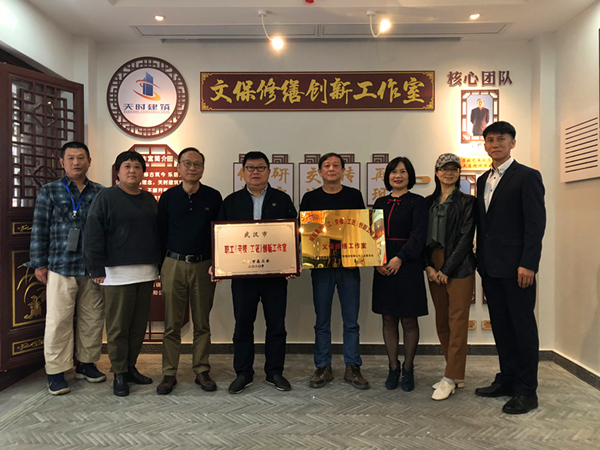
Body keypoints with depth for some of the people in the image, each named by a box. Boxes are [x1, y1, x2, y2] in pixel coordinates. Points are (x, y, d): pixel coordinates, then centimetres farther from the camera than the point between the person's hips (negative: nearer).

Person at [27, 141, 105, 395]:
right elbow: (39, 229, 3)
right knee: (58, 320, 2)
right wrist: (39, 264, 0)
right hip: (60, 267, -2)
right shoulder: (49, 191, 4)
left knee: (93, 318, 9)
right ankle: (55, 372, 14)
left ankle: (86, 363, 25)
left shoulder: (101, 193, 8)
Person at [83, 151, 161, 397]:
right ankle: (119, 373, 16)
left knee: (139, 324, 11)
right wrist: (96, 268, -13)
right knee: (118, 326, 3)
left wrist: (159, 263, 11)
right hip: (118, 273, -5)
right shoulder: (106, 197, -3)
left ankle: (131, 366, 25)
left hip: (146, 272, 5)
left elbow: (158, 231, 16)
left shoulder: (149, 199, 14)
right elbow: (93, 234, -8)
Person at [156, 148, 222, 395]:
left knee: (202, 323, 8)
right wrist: (164, 265, 4)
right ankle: (169, 373, 15)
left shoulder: (213, 197, 5)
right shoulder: (168, 197, 6)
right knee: (172, 324, 4)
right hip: (174, 265, 0)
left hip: (204, 266, 0)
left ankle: (202, 371, 19)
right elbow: (161, 233, 9)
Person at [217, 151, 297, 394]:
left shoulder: (283, 200, 7)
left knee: (276, 324, 7)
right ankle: (243, 374, 22)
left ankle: (275, 372, 22)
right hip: (242, 274, 1)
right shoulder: (231, 202, 9)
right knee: (243, 324, 7)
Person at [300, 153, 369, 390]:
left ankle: (353, 368, 18)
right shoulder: (310, 198, 7)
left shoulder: (354, 195, 7)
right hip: (321, 265, 0)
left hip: (349, 264, 0)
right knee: (322, 321, 7)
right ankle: (323, 368, 19)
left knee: (351, 321, 6)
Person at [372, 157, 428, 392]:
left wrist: (400, 258, -18)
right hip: (383, 269, 4)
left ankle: (408, 369, 20)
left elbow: (418, 236, -9)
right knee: (388, 320, 9)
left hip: (408, 267, -4)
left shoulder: (418, 202, 0)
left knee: (409, 321, 4)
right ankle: (393, 367, 23)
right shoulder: (380, 203, 13)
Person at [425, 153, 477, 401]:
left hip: (458, 267, -5)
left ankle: (452, 378, 6)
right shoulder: (429, 202, 13)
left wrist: (447, 269, -12)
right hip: (434, 267, 5)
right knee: (441, 322, 9)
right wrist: (429, 267, -2)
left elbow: (466, 238, -8)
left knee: (457, 322, -3)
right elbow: (423, 237, 10)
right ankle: (456, 374, 21)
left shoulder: (467, 202, -1)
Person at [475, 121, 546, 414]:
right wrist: (481, 259, 12)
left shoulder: (528, 177, -5)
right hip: (490, 267, 7)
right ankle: (507, 379, 26)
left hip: (516, 267, -7)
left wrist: (528, 264, -18)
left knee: (523, 326, 2)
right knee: (500, 325, 14)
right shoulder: (484, 180, 16)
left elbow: (536, 223, -12)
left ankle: (526, 391, 12)